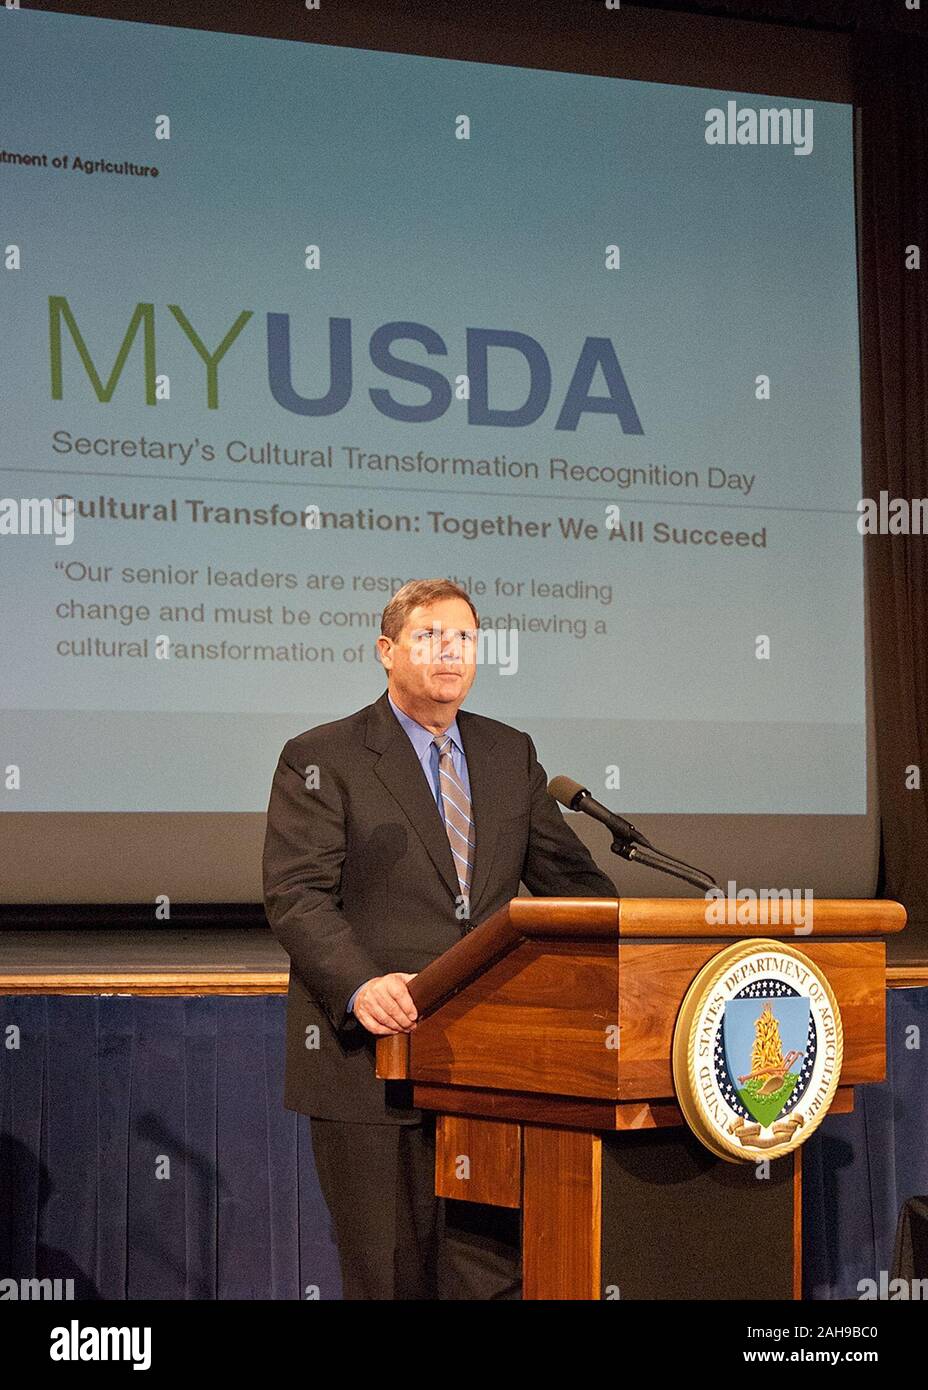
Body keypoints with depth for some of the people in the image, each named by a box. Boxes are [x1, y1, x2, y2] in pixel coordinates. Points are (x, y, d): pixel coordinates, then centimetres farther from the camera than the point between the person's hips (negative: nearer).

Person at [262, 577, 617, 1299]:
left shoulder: (512, 753, 16)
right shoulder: (320, 759, 0)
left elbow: (567, 874, 19)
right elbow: (297, 895, -10)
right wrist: (360, 986, -27)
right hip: (370, 1057, -4)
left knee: (495, 1272, -2)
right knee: (392, 1279, 2)